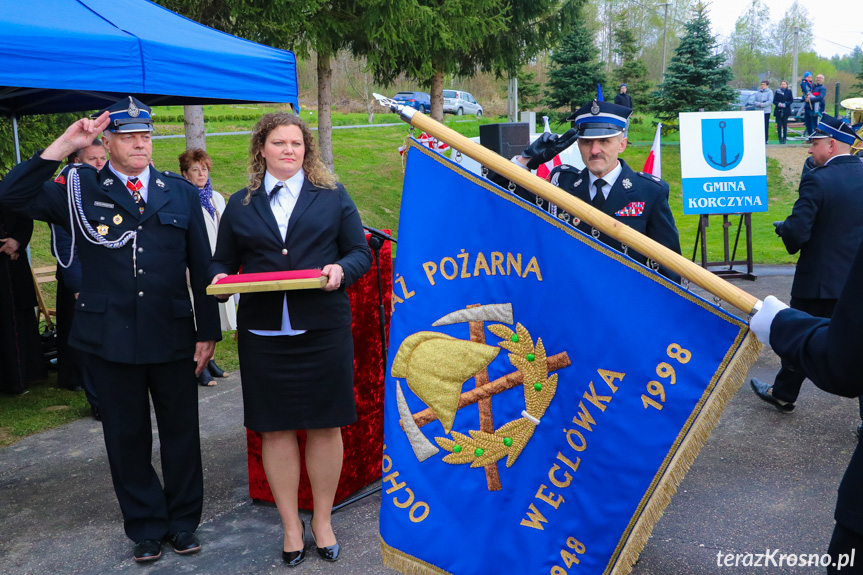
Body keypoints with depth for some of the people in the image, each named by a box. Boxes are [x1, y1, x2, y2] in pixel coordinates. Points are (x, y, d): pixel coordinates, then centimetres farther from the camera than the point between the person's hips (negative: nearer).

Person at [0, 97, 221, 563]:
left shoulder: (181, 191, 6)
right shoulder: (79, 188, 3)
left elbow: (202, 266, 6)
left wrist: (207, 332, 2)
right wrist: (63, 146, -16)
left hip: (173, 335, 1)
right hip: (110, 337, 0)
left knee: (181, 430, 11)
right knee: (127, 436, 11)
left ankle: (184, 522, 30)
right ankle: (146, 528, 29)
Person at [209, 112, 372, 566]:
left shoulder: (332, 196, 7)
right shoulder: (240, 205, 11)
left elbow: (360, 252, 6)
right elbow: (222, 260, 14)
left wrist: (342, 269, -15)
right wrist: (219, 278, -8)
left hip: (323, 328, -1)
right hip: (263, 334, 1)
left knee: (325, 425, 5)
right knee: (276, 429, 7)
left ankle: (322, 520, 24)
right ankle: (290, 525, 23)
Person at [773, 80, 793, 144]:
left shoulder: (789, 91, 5)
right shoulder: (777, 91, 5)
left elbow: (791, 100, 3)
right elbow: (774, 101, 4)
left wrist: (785, 104, -12)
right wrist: (779, 104, -14)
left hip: (786, 110, 0)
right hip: (778, 111, 0)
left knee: (785, 125, 1)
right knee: (779, 125, -2)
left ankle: (784, 138, 6)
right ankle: (780, 138, 2)